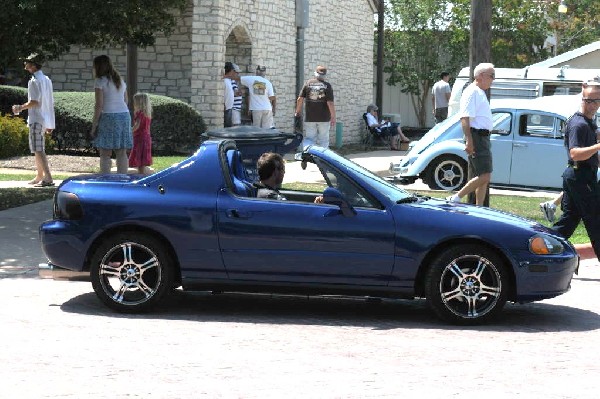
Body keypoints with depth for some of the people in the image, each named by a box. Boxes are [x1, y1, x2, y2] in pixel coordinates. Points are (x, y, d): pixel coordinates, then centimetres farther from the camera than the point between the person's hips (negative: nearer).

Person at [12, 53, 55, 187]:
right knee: (39, 149, 19)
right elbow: (51, 102, 15)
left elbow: (34, 102, -21)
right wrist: (50, 123, 19)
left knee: (38, 150, -11)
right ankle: (39, 176, 26)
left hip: (36, 119, -9)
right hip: (45, 119, 9)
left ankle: (48, 178, -18)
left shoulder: (34, 81, -13)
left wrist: (20, 107, -6)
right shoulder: (46, 80, 14)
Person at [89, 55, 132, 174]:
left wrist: (94, 124, -8)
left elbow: (99, 105, -11)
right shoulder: (120, 81, 16)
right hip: (124, 115, 6)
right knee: (121, 153, 5)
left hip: (108, 116, -6)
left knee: (105, 154, -4)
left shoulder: (100, 82, -5)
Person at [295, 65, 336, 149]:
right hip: (324, 118, -1)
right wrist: (333, 117, -6)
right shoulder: (327, 86, -6)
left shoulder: (308, 83, 0)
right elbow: (330, 103, -12)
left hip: (310, 118, 1)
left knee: (309, 139, 6)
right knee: (323, 141, 5)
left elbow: (300, 99, -1)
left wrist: (298, 111, 13)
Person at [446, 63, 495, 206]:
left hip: (483, 137, 11)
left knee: (483, 178, 10)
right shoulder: (472, 92, -13)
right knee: (484, 176, -15)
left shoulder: (480, 93, 20)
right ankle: (455, 199, -11)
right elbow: (465, 118, -22)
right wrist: (469, 140, -29)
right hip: (477, 137, -11)